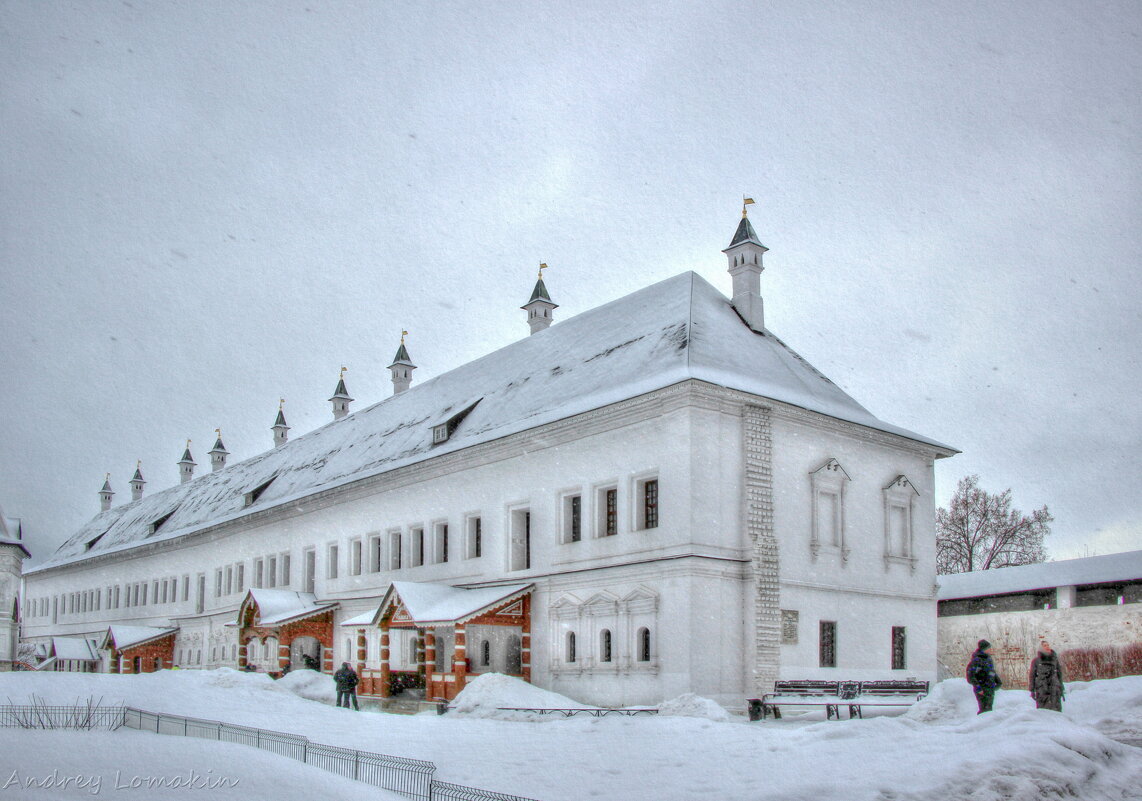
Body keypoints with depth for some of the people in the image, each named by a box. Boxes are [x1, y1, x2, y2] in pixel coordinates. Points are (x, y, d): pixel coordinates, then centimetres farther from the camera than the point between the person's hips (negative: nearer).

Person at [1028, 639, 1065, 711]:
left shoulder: (1054, 659, 12)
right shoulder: (1036, 660, 4)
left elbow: (1059, 675, 17)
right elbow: (1031, 676, 3)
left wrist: (1062, 690, 14)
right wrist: (1032, 690, -3)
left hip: (1054, 689, 2)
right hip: (1041, 689, -2)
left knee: (1056, 710, -8)